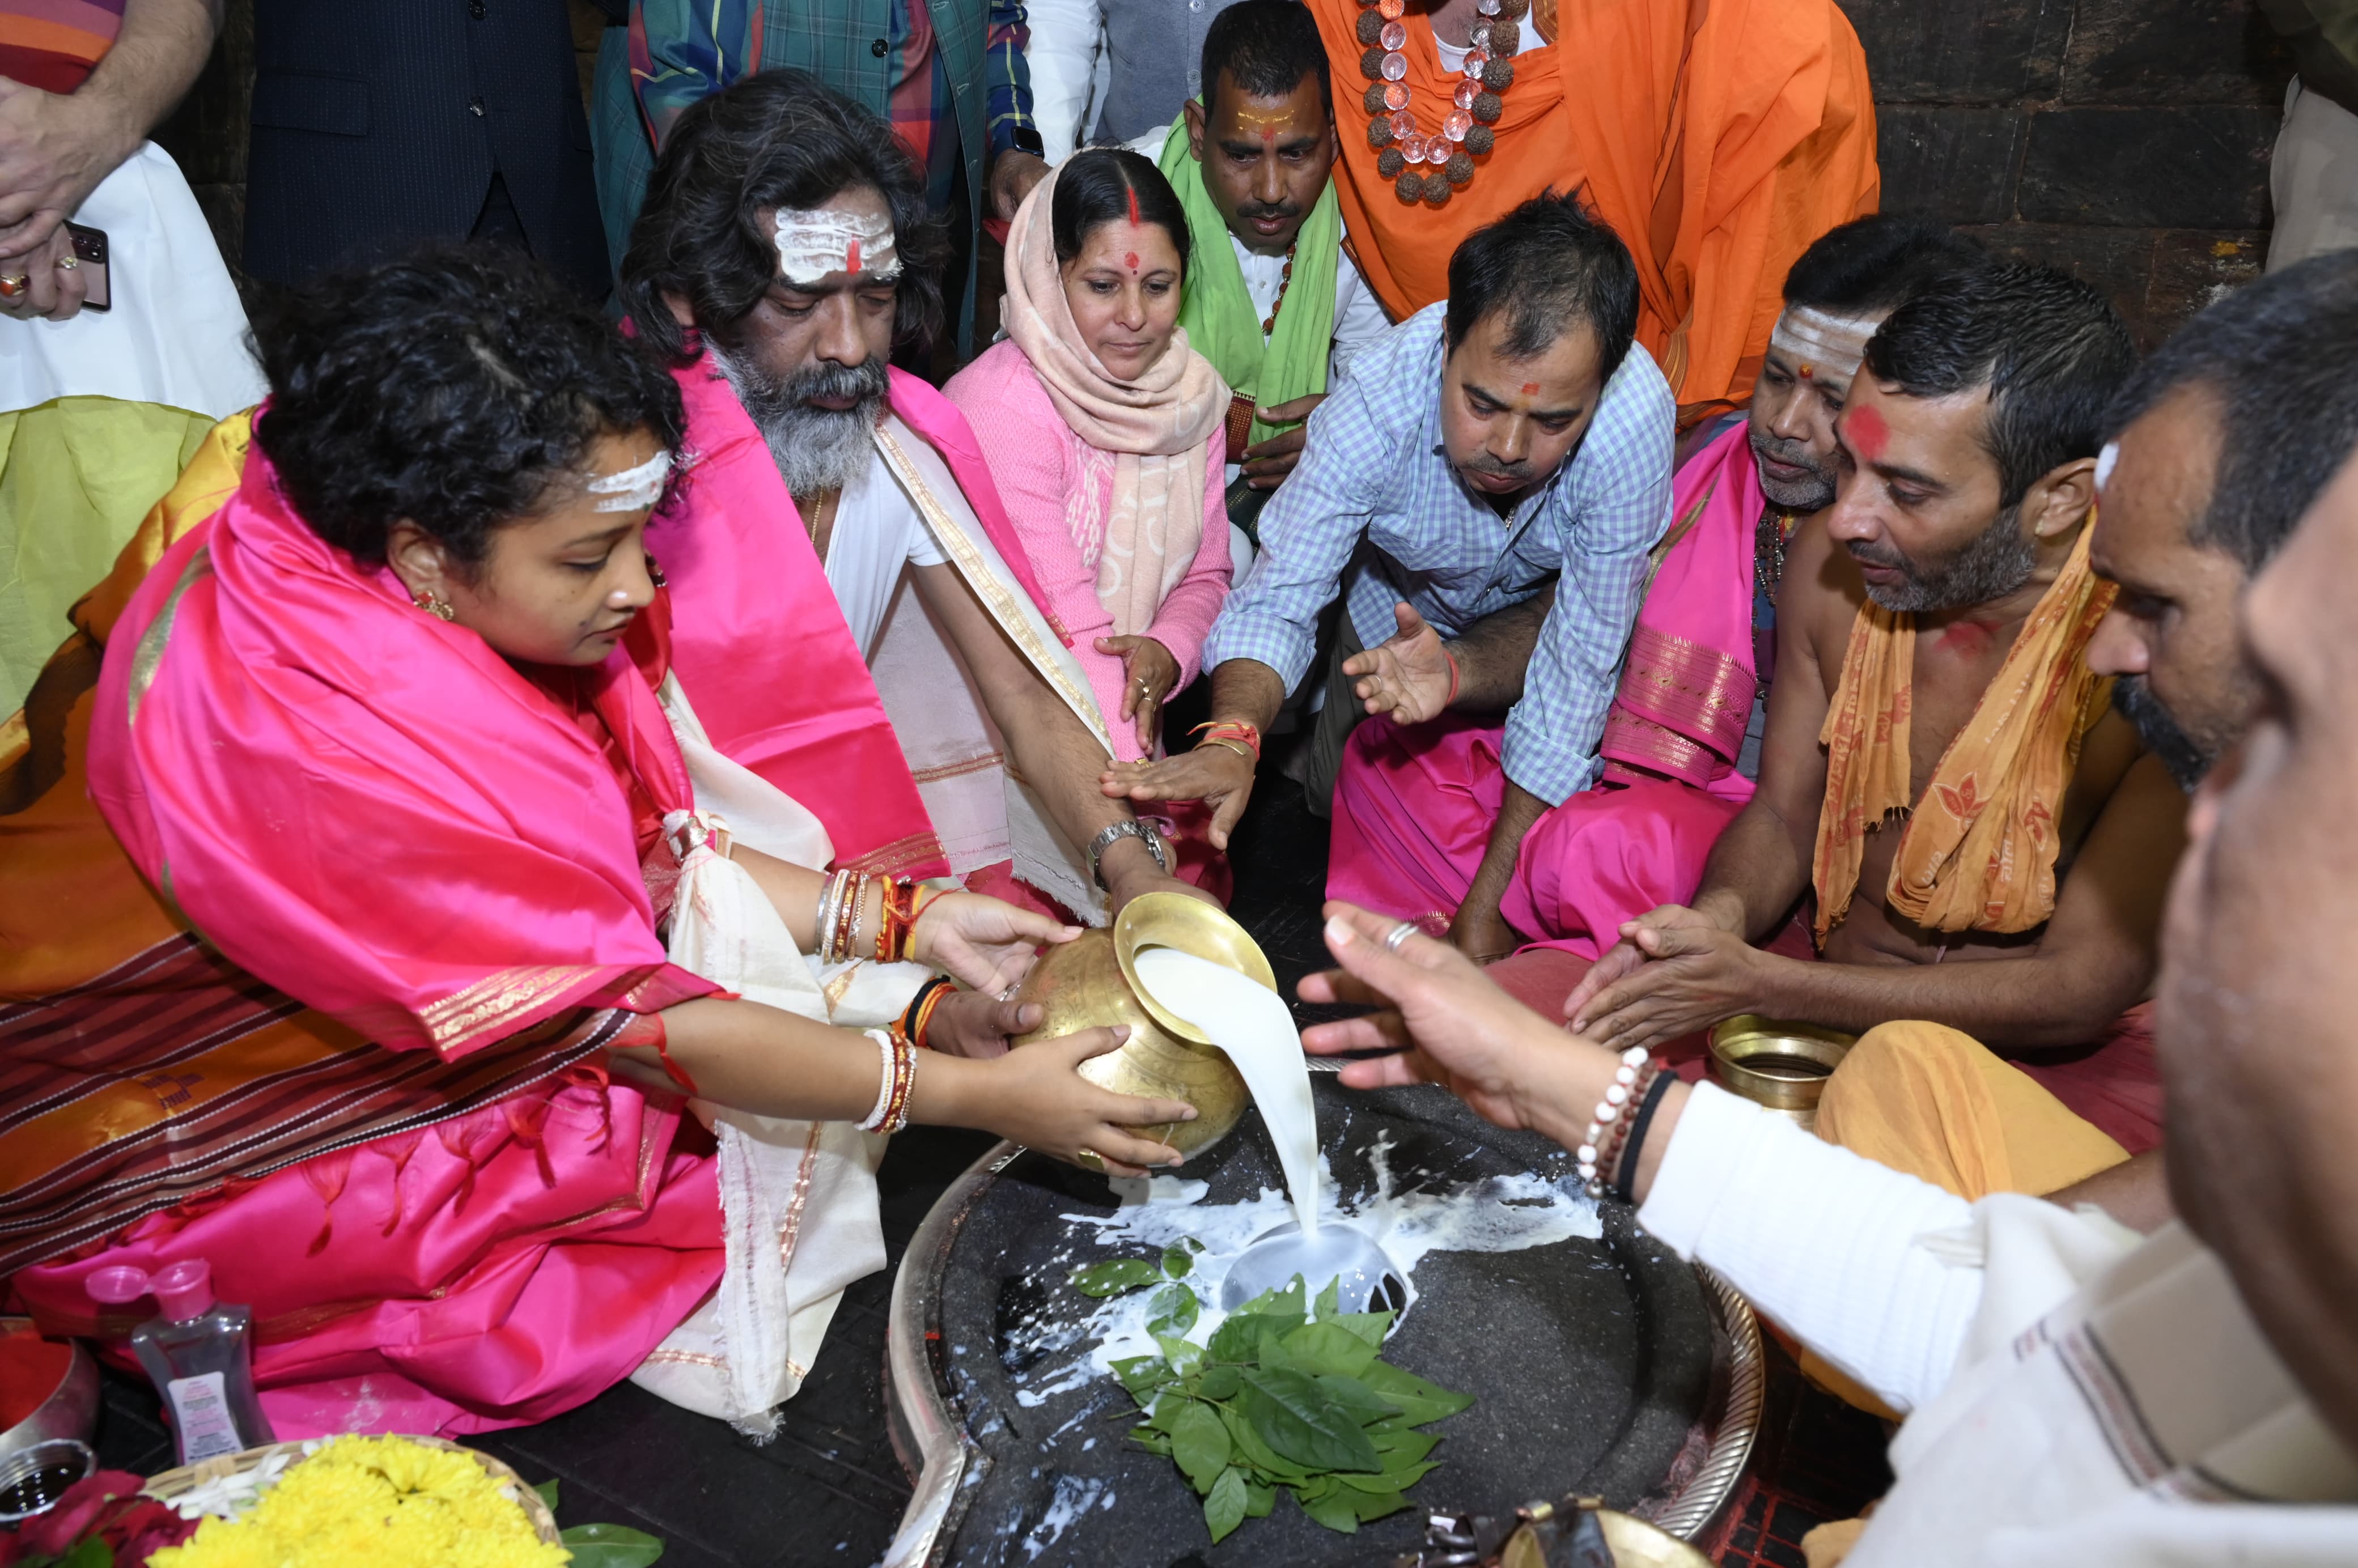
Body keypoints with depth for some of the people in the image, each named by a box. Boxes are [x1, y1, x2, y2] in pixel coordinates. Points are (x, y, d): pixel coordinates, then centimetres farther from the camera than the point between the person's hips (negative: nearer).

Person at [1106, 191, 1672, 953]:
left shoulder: (1635, 417, -42)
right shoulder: (1378, 403, -40)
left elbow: (1580, 663, -35)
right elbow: (1276, 600, -35)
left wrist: (1486, 904, -32)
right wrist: (1233, 736, -59)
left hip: (1541, 601, 0)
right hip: (1404, 594, 1)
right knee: (1340, 793, 8)